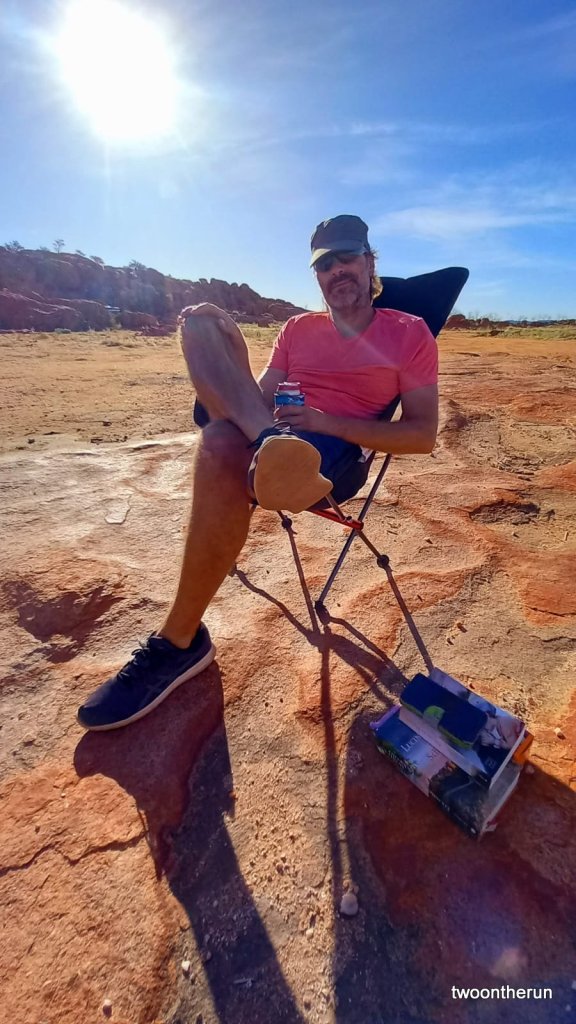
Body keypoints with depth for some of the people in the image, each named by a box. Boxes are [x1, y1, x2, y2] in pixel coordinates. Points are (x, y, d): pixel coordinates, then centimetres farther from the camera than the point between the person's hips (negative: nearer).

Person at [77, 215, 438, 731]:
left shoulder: (410, 333, 10)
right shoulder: (297, 329, 23)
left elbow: (423, 435, 0)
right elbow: (260, 398, 14)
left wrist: (327, 422, -13)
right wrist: (233, 352, -7)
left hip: (339, 453, -4)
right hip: (279, 432, 5)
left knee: (223, 446, -35)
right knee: (199, 322, -8)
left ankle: (179, 643, -21)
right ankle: (277, 447, -36)